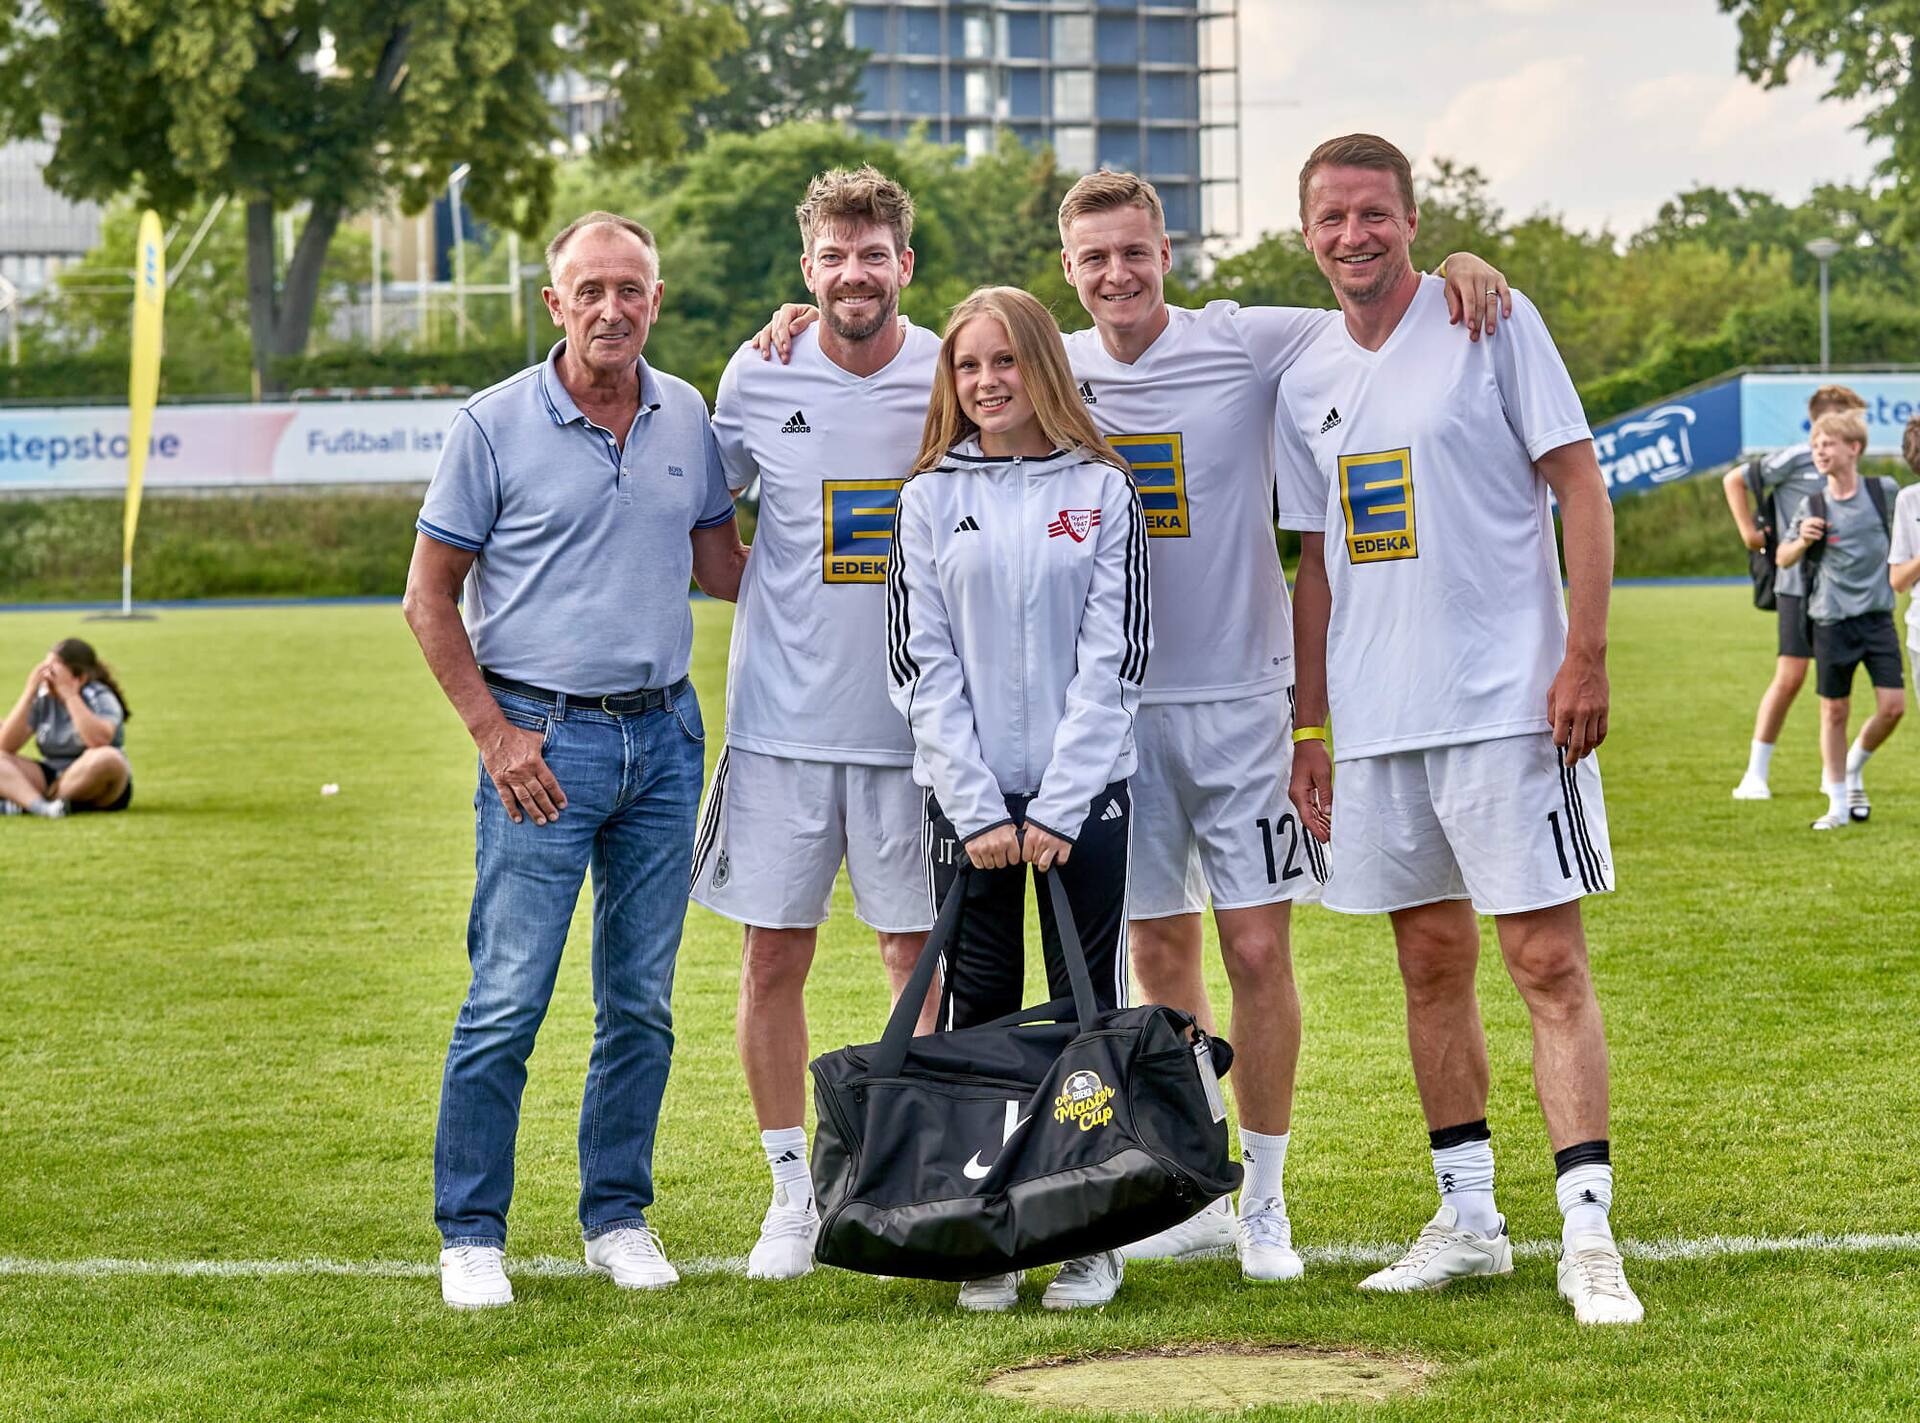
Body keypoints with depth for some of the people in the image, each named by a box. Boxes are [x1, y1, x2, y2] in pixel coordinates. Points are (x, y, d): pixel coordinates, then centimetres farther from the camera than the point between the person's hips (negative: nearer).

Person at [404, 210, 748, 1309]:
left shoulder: (687, 417, 8)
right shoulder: (496, 426, -5)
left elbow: (723, 565, 19)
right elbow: (429, 598, -2)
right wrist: (496, 734, -8)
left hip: (664, 735, 4)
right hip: (544, 740, -4)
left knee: (642, 1002, 9)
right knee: (506, 1002, -6)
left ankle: (619, 1216, 21)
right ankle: (472, 1235, 5)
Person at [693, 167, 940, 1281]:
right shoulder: (759, 377, 0)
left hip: (916, 720, 0)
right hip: (782, 717, 1)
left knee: (922, 955, 4)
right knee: (775, 952, 2)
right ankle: (794, 1190, 15)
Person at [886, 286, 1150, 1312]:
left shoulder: (1102, 491, 4)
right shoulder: (931, 498, 6)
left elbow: (1115, 657, -1)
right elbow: (920, 662, 2)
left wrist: (1060, 808, -9)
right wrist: (978, 810, -8)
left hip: (1087, 793, -1)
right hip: (966, 796, 1)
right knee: (976, 1010, 1)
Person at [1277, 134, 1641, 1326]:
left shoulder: (1490, 322, -3)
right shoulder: (1308, 384, 13)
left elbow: (1580, 485, -5)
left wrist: (1585, 654, -14)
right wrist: (1311, 728, 14)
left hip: (1506, 702, -6)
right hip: (1376, 722, 6)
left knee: (1548, 960, -8)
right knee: (1432, 964, 10)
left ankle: (1589, 1231, -9)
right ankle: (1469, 1218, 19)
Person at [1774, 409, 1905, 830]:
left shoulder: (1885, 491, -1)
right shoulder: (1811, 507, -3)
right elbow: (1783, 559, 6)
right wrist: (1802, 542, -13)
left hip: (1878, 617, 1)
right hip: (1832, 621, -1)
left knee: (1893, 706, -7)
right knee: (1834, 711, 3)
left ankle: (1853, 768, 21)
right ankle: (1838, 805, 14)